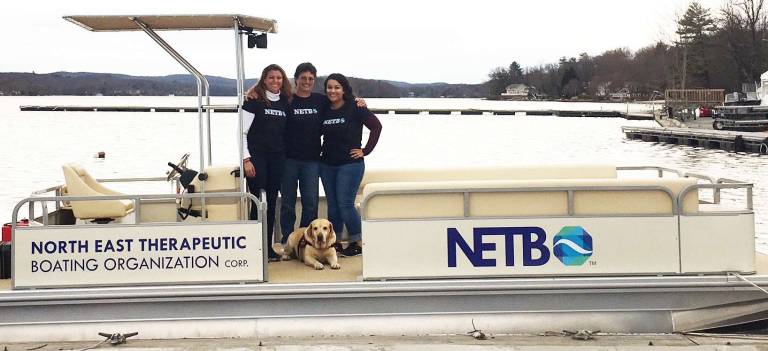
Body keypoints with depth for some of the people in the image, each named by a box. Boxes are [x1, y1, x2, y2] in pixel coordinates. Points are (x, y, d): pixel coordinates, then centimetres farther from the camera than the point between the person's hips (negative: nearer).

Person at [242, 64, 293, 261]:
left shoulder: (286, 103, 10)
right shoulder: (254, 101, -3)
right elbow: (242, 132, -6)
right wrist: (246, 159, -11)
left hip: (278, 158, 4)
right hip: (257, 156, -4)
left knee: (271, 202, 6)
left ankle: (268, 247, 13)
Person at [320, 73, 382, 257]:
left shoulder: (355, 108, -8)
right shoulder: (324, 110, 7)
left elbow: (376, 126, -9)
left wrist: (366, 151, -9)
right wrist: (318, 150, 5)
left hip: (350, 164, -5)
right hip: (327, 164, 5)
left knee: (345, 204, -7)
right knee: (332, 205, 9)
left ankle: (357, 242, 7)